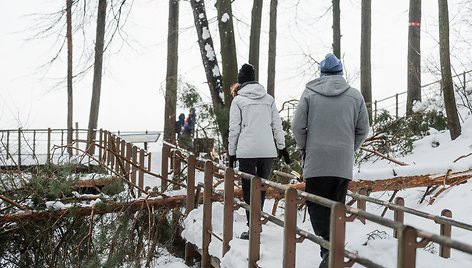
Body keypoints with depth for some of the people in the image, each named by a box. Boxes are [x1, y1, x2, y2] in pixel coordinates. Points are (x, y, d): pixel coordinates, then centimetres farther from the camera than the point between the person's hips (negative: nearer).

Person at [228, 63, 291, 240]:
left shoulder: (238, 100, 0)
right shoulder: (269, 99, 10)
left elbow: (234, 129, -1)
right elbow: (277, 125, 10)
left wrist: (232, 153, 5)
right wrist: (282, 147, 17)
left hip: (247, 152, -3)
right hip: (268, 151, 3)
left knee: (249, 190, 3)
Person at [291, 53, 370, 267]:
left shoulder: (310, 93, -2)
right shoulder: (354, 95, 4)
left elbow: (297, 126, -4)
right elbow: (363, 130, 6)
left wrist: (304, 148, 12)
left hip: (316, 161, -2)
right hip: (343, 163, 2)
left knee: (317, 205, 4)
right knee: (337, 206, 13)